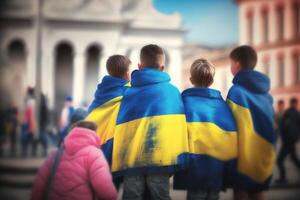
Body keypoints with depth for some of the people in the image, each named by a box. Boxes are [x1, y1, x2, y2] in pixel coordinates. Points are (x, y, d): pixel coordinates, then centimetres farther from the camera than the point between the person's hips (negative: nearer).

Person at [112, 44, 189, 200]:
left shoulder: (128, 92, 13)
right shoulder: (172, 91, 10)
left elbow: (118, 129, 11)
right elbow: (178, 125, 8)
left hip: (130, 159, 1)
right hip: (160, 158, -1)